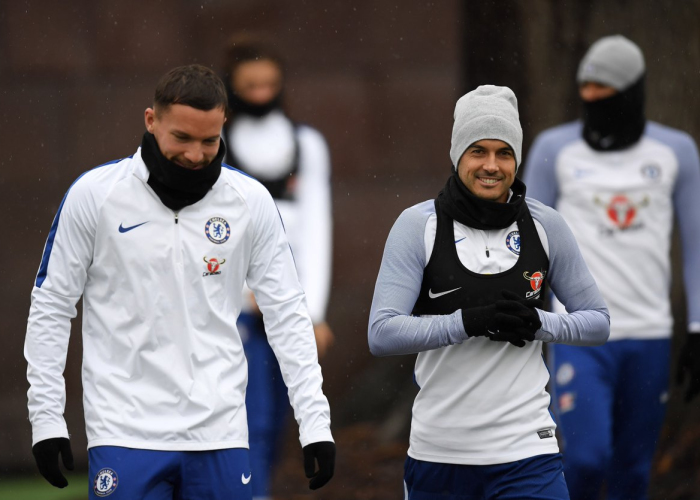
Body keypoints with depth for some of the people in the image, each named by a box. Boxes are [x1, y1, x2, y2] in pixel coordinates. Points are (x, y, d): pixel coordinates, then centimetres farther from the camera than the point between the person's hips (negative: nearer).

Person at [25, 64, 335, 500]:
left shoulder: (251, 201, 2)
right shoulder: (94, 194, -3)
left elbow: (287, 315, 6)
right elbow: (51, 307, 4)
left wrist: (316, 422, 0)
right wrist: (46, 419, -1)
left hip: (220, 433, 2)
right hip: (126, 436, -2)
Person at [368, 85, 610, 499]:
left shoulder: (545, 226, 3)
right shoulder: (418, 225, -3)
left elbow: (598, 323, 10)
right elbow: (382, 334, -11)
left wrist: (538, 323, -9)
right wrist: (469, 321, -21)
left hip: (525, 451, 0)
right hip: (437, 452, 0)